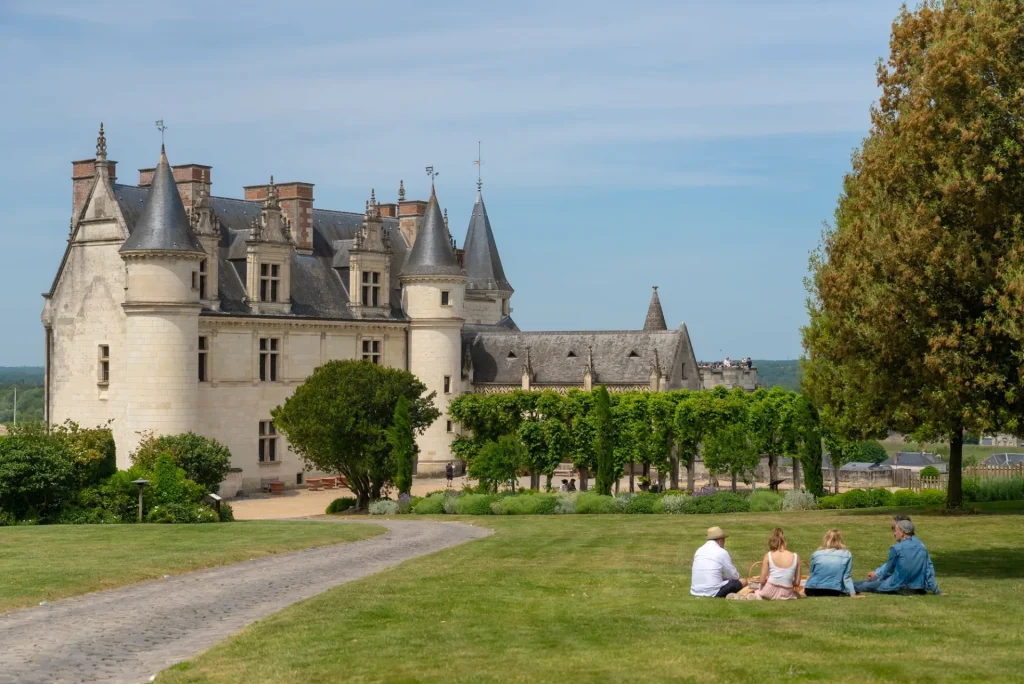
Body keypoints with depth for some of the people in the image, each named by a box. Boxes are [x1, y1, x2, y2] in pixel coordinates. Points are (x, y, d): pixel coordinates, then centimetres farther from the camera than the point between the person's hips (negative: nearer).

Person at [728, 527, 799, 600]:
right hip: (786, 596, -2)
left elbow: (762, 580, -7)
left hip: (770, 593, 2)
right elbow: (797, 583, 1)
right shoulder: (796, 557, -4)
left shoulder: (768, 556, -8)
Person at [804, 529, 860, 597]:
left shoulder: (816, 554, 3)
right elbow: (847, 577, -3)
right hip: (834, 592, -3)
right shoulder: (847, 555, 1)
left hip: (813, 591, 3)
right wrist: (852, 593, 1)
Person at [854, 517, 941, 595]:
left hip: (899, 588, -6)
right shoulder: (922, 547, 3)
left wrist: (877, 574, 23)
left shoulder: (896, 548, -13)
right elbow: (929, 569, 7)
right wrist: (936, 590, 14)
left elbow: (889, 569, 2)